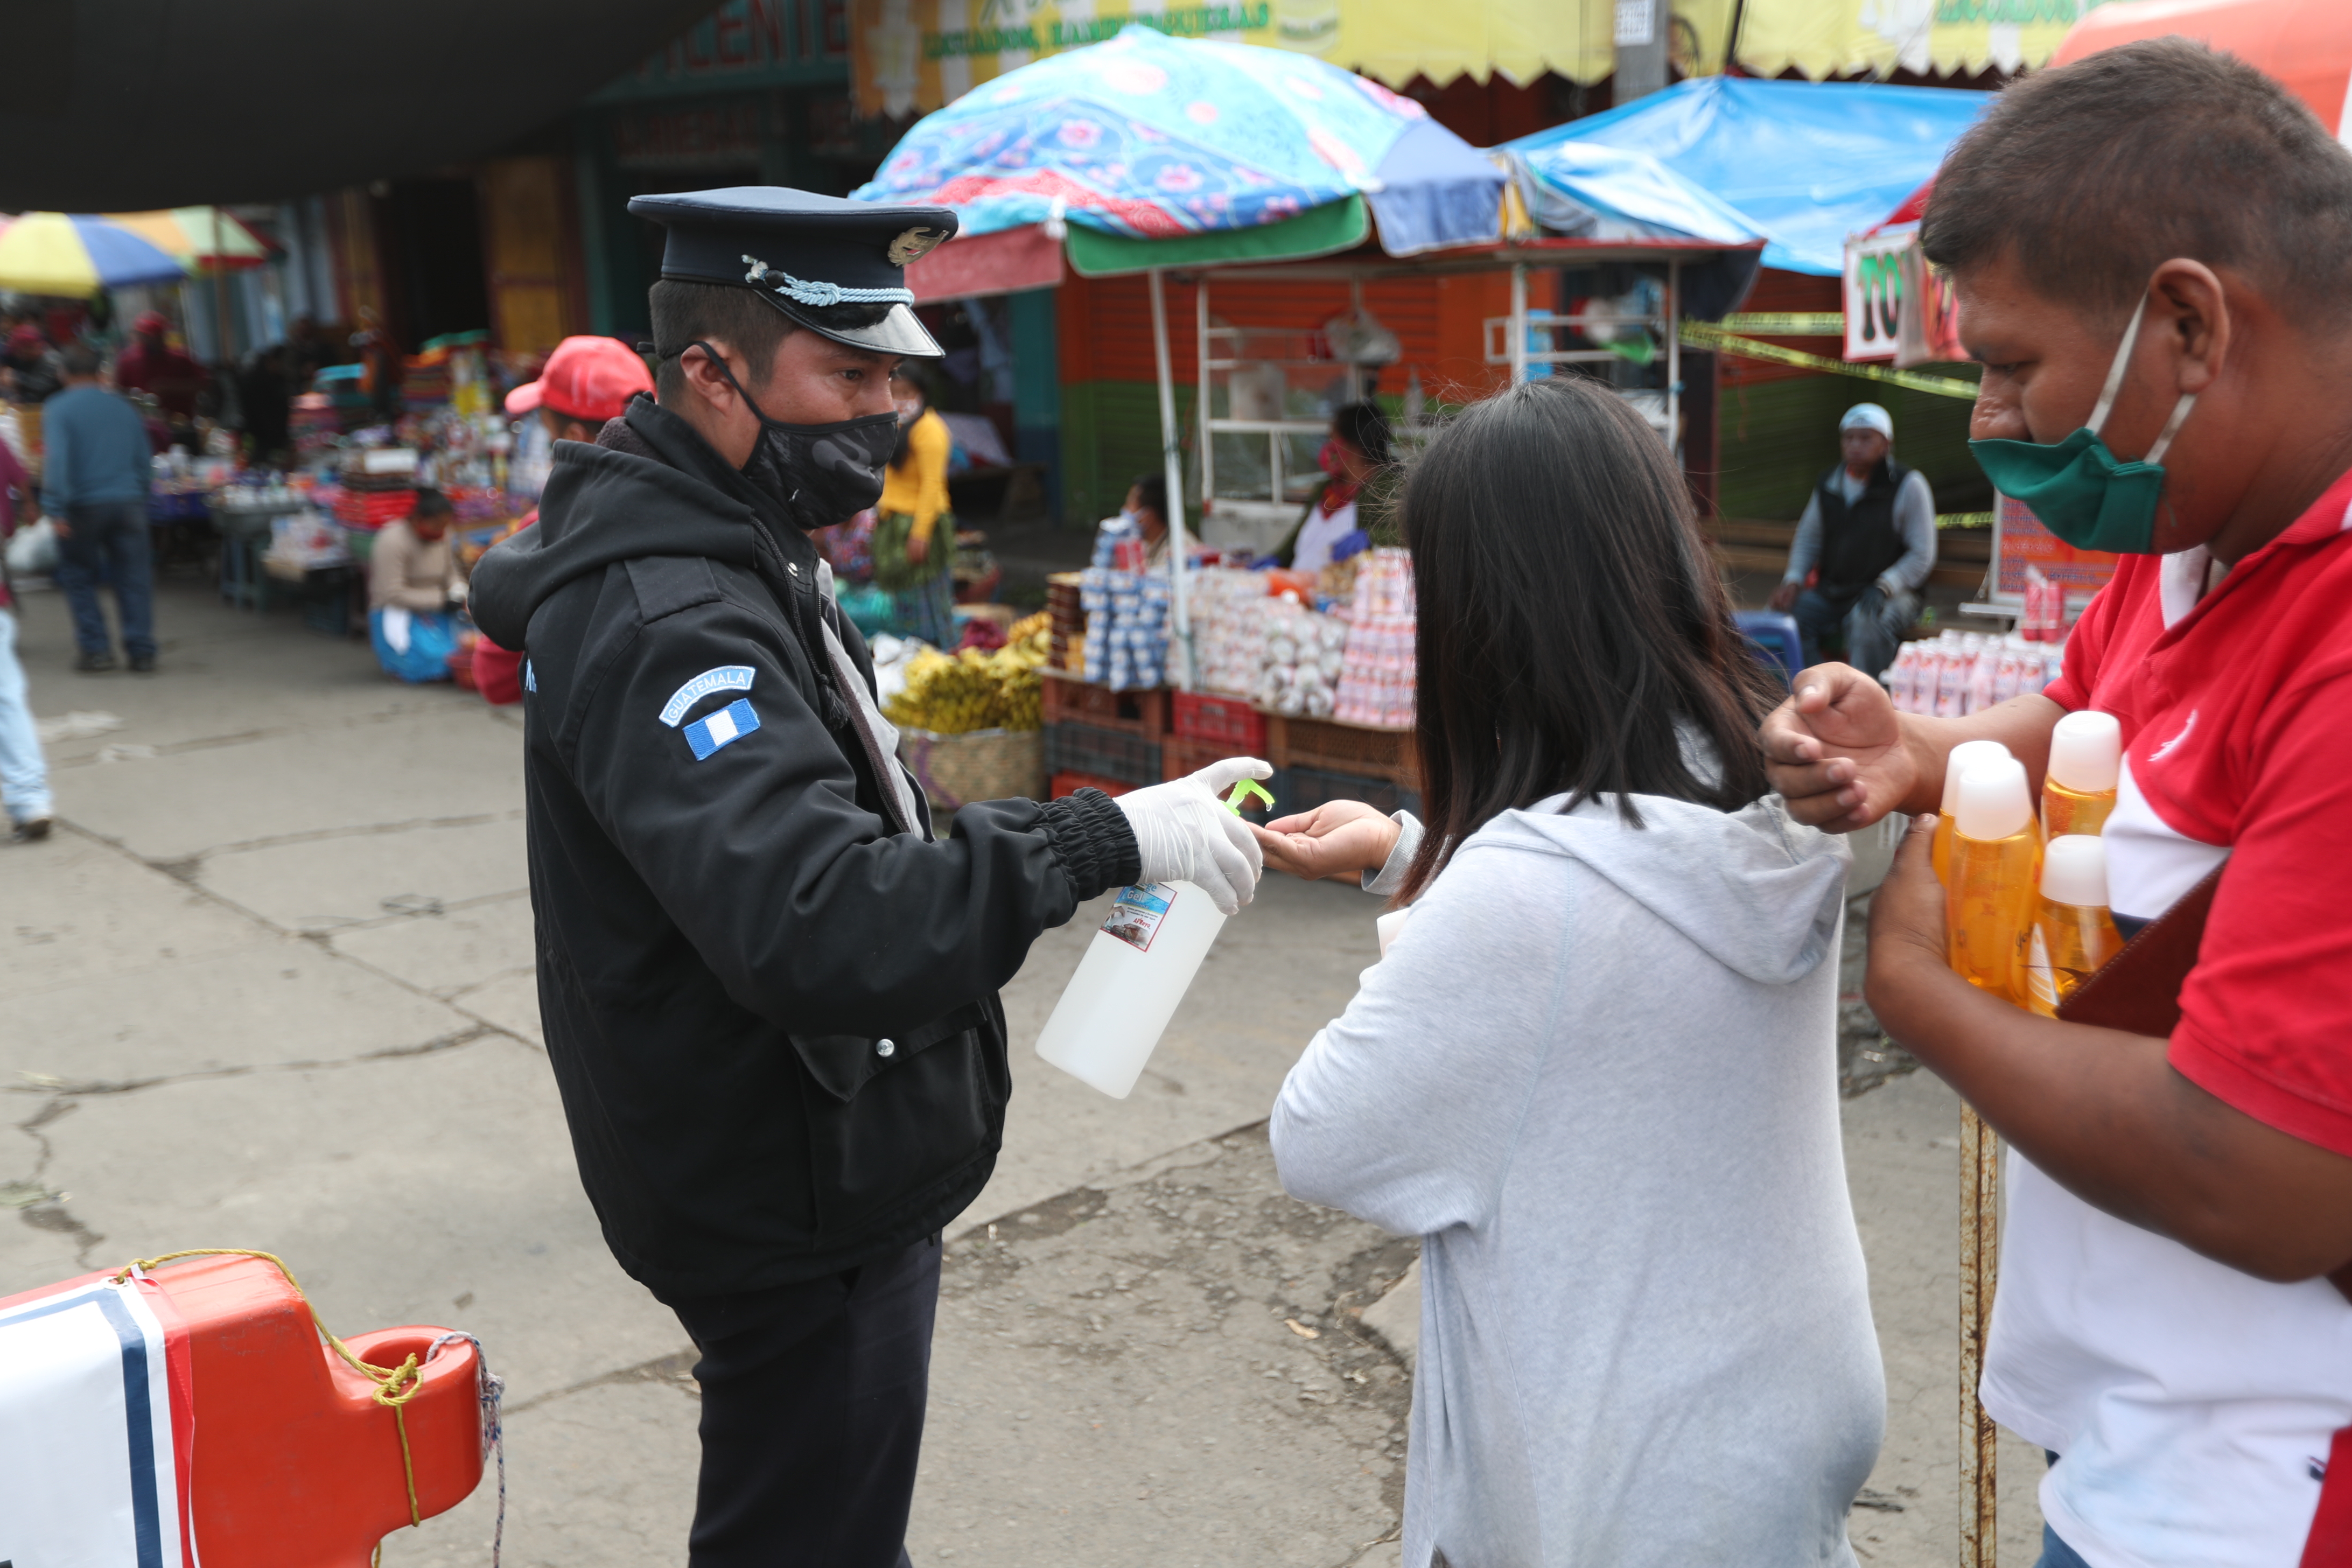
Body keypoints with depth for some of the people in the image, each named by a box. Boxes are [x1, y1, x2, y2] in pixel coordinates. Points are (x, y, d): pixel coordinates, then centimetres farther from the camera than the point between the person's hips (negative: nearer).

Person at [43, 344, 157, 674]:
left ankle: (95, 650, 7)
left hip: (83, 506, -3)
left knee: (78, 577, 11)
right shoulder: (123, 406, 8)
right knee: (133, 578, 5)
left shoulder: (58, 409, -5)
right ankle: (142, 652, 5)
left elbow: (56, 460, -16)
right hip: (129, 502, 3)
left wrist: (56, 509, -16)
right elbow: (144, 458, 12)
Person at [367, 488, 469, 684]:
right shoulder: (392, 541, -19)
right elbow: (393, 594, -20)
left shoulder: (442, 536, 2)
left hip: (435, 612, 6)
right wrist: (441, 600, -20)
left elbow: (452, 572, 15)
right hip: (397, 614, -6)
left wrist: (459, 595, -9)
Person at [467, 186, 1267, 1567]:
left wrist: (1074, 846, 5)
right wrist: (1095, 845, -35)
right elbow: (814, 927, -38)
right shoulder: (664, 620, -26)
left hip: (832, 1172, 10)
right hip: (793, 1209, -10)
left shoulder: (732, 560, 9)